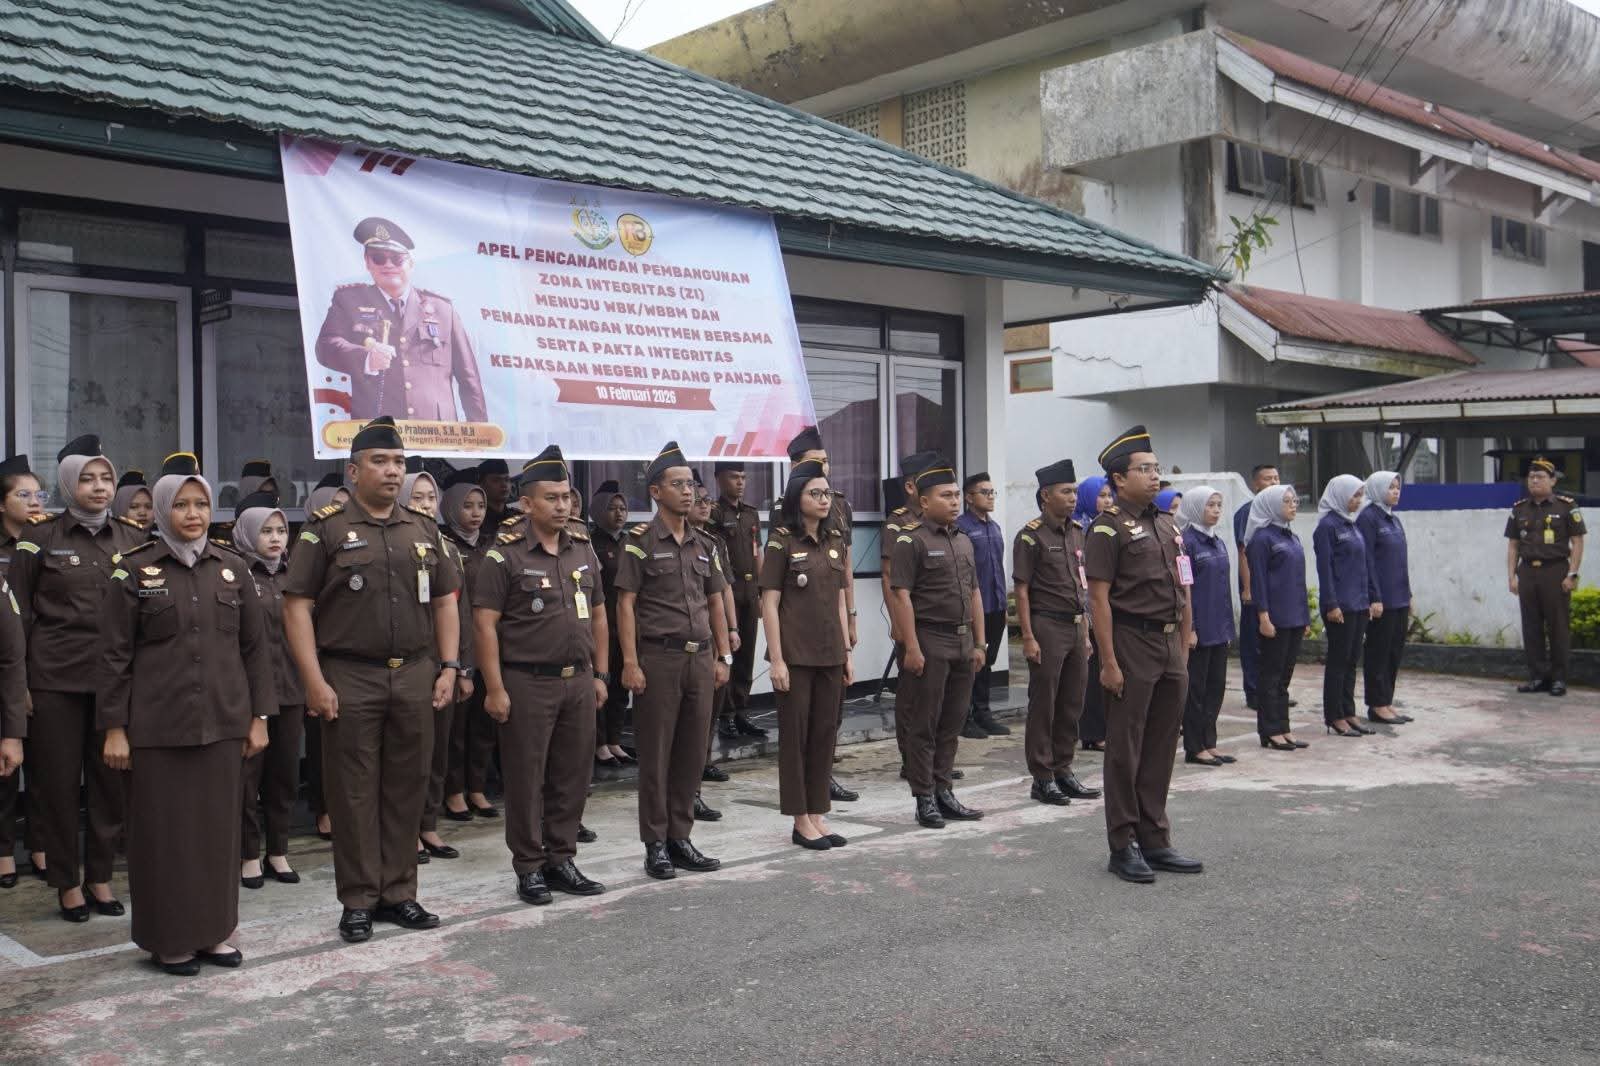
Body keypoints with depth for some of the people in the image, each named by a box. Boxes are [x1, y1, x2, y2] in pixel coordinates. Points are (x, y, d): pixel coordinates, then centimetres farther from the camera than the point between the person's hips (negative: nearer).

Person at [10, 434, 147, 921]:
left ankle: (100, 876, 20)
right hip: (57, 678, -2)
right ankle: (66, 882, 17)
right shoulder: (40, 537, 0)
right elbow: (18, 612, 1)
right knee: (58, 781, 4)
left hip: (117, 676, 2)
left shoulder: (133, 538, 7)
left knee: (113, 780, 5)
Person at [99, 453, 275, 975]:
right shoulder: (134, 570, -2)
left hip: (223, 723, 3)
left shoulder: (232, 569, 6)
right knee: (164, 830, 4)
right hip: (157, 726, -3)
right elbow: (116, 654, -2)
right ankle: (169, 938, 16)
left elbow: (256, 646, 9)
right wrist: (114, 728, -6)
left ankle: (214, 930, 21)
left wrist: (259, 717, 5)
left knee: (219, 826, 8)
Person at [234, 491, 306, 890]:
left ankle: (278, 850, 20)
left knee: (285, 773, 9)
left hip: (290, 689, 5)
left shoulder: (290, 576, 13)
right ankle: (249, 854, 13)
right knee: (248, 774, 2)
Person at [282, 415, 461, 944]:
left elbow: (444, 602, 15)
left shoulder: (423, 529, 11)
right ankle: (358, 900, 13)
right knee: (354, 792, 3)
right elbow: (296, 606, -6)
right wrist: (315, 681, -12)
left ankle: (398, 892, 20)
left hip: (415, 677, 4)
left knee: (406, 789, 9)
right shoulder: (325, 528, -2)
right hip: (350, 678, -4)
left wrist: (448, 667, 6)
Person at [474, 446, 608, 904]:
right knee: (526, 779, 3)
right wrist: (495, 688, -14)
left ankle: (561, 860, 23)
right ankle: (529, 868, 14)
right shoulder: (505, 554, -8)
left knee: (572, 776, 11)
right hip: (527, 683, -5)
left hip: (579, 681, 6)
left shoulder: (583, 549, 10)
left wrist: (600, 674, 12)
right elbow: (485, 623, -11)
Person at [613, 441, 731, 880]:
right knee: (655, 755, 1)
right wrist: (630, 662, -13)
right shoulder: (640, 541, -4)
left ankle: (680, 838, 20)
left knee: (692, 753, 9)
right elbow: (625, 604, -8)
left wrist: (723, 656, 12)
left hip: (699, 659, 6)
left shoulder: (703, 545, 13)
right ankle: (655, 845, 9)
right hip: (659, 658, -6)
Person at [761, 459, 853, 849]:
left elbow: (839, 600, 14)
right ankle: (800, 821, 10)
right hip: (795, 654, -6)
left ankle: (818, 815, 17)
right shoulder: (782, 542, -7)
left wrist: (847, 651, 10)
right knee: (795, 735, 2)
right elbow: (769, 603, -9)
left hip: (830, 654, 6)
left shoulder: (835, 541, 10)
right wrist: (777, 659, -13)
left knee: (825, 733, 8)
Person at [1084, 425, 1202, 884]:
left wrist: (1183, 653, 13)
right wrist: (1109, 663, -17)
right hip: (1132, 645, -7)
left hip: (1170, 647, 7)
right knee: (1125, 750, 0)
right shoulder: (1108, 528, -8)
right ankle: (1123, 847, 8)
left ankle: (1155, 841, 21)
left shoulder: (1167, 525, 15)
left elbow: (1182, 596, 18)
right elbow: (1099, 599, -13)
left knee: (1161, 749, 12)